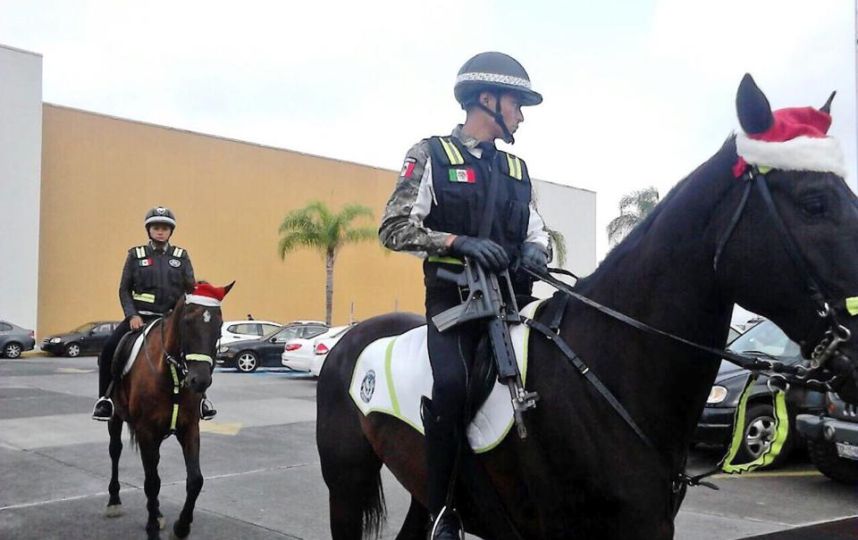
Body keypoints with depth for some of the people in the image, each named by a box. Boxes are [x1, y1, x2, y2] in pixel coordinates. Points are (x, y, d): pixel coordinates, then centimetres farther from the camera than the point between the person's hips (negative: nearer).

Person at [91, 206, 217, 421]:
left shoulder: (181, 256, 9)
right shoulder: (136, 255, 6)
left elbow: (191, 288, 6)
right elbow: (124, 289, 4)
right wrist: (132, 315, -11)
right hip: (141, 316, -1)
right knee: (109, 349, -20)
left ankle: (199, 396, 3)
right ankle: (105, 398, -3)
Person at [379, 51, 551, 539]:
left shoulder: (517, 168, 18)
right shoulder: (432, 154, 2)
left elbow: (538, 232, 22)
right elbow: (394, 229, -6)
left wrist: (537, 251, -3)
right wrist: (459, 241, -19)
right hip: (453, 298, -6)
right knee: (452, 383, -30)